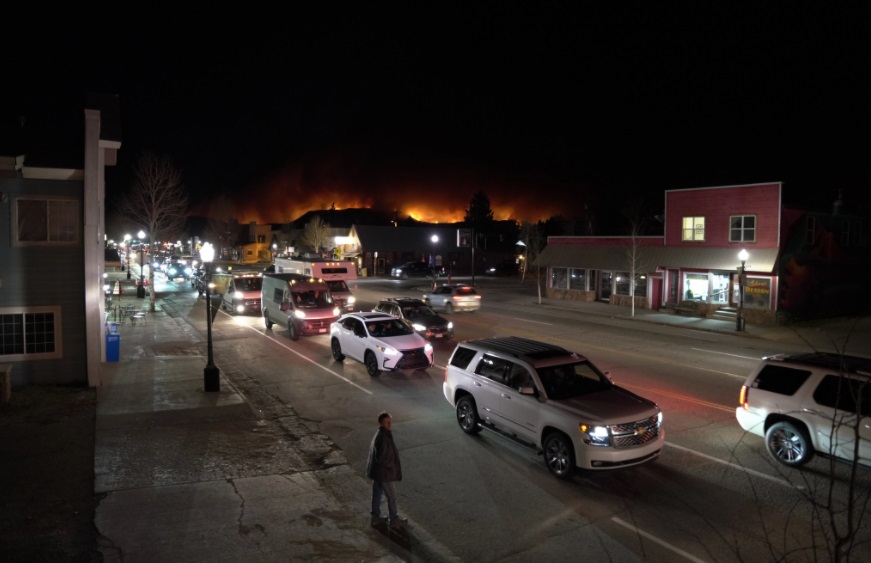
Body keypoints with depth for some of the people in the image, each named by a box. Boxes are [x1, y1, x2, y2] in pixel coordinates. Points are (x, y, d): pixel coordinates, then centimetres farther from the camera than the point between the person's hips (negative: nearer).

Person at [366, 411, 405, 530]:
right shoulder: (383, 437, -29)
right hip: (384, 472, -9)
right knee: (391, 496, 8)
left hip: (376, 471, 9)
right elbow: (381, 458, -30)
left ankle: (375, 518, 34)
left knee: (376, 494, 20)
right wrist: (391, 465, -14)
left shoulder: (379, 434, 3)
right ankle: (394, 520, 23)